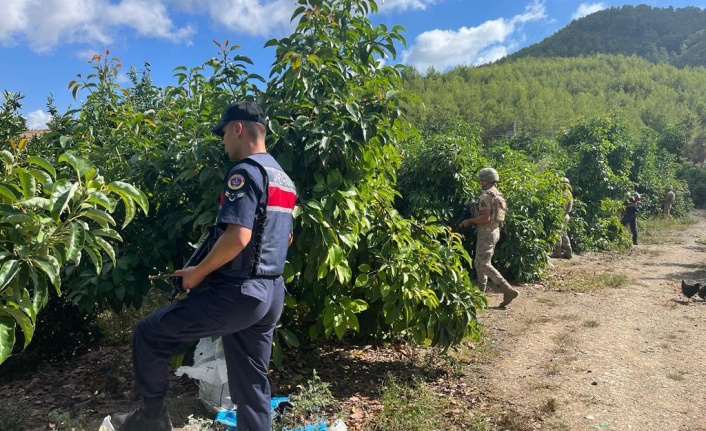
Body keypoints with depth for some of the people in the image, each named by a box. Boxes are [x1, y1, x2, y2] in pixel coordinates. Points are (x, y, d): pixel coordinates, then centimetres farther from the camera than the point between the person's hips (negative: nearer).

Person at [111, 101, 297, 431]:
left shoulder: (245, 171, -14)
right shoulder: (283, 179, 15)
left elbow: (237, 237, -24)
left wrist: (198, 272, -11)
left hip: (237, 293, -9)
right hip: (271, 293, 9)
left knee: (149, 333, 7)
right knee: (251, 384, 15)